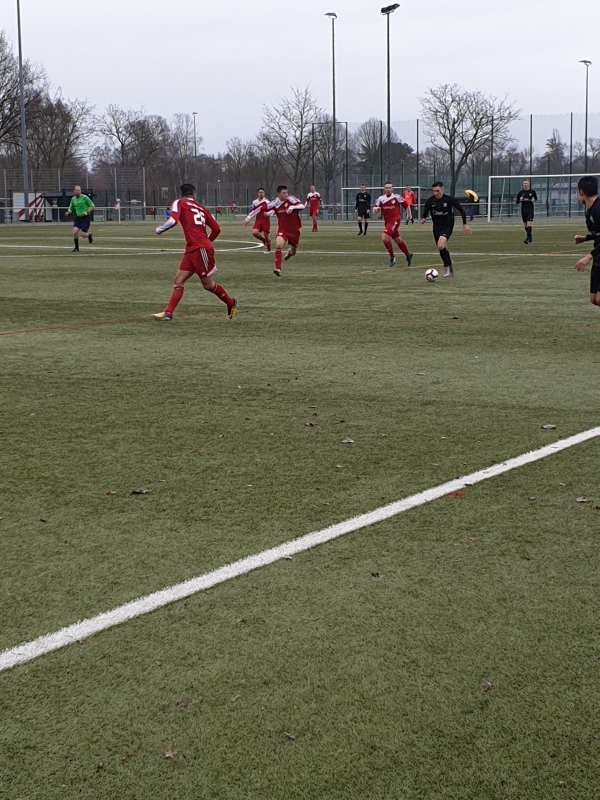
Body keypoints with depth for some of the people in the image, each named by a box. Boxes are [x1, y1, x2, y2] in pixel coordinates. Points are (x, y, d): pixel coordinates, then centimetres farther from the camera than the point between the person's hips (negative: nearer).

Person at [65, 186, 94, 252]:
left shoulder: (84, 197, -10)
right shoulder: (73, 199, 5)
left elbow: (93, 206, -5)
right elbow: (71, 208, 17)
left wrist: (87, 212, -19)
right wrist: (68, 213, -5)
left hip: (85, 218, -4)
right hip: (78, 218, 4)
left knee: (83, 235, -8)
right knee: (75, 232, -13)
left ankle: (89, 234, 29)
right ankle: (76, 247, 3)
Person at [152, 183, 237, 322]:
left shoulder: (179, 203, -1)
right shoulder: (202, 208, 16)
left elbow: (173, 220, -17)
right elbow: (216, 228, 11)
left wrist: (159, 230, 0)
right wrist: (208, 240, 30)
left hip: (201, 249, -8)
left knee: (208, 284, 5)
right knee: (179, 280, 3)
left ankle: (231, 303, 21)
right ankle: (168, 313, -1)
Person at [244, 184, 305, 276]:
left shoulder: (290, 199, -15)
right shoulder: (275, 203, -10)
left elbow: (302, 206, -26)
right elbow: (261, 208, -1)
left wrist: (292, 207, -41)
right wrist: (249, 217, 0)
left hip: (294, 230, 1)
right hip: (282, 229, -1)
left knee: (293, 252, 16)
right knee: (278, 245, -29)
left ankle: (289, 253, 57)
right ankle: (278, 269, -23)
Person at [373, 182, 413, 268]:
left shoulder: (396, 197, -9)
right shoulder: (381, 199, 2)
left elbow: (405, 204, 2)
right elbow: (375, 208, 8)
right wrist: (376, 209, -15)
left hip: (395, 220, -6)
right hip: (387, 221, 6)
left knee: (384, 237, -21)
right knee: (398, 240, 18)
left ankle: (392, 257, -6)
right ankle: (408, 255, 40)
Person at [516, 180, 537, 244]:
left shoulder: (532, 192, 0)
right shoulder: (521, 192, 4)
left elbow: (536, 199, 16)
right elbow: (517, 202, 8)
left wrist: (534, 200, -6)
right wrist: (520, 200, -13)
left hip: (530, 209, -3)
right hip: (523, 209, 3)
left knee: (529, 224, -15)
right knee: (525, 225, 10)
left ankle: (528, 238, -15)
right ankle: (530, 236, 29)